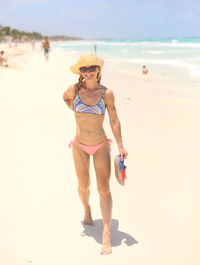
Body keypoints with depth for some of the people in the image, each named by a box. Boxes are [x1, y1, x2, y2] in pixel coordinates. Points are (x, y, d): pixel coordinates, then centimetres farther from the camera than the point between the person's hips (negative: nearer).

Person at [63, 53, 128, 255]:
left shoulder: (106, 93, -9)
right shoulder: (74, 90, -7)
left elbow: (114, 121, -4)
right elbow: (66, 97, 18)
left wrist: (120, 146, -6)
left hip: (101, 146, -1)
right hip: (80, 146, 1)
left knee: (104, 189, -5)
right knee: (84, 185, 15)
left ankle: (106, 235, -1)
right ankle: (86, 209, 48)